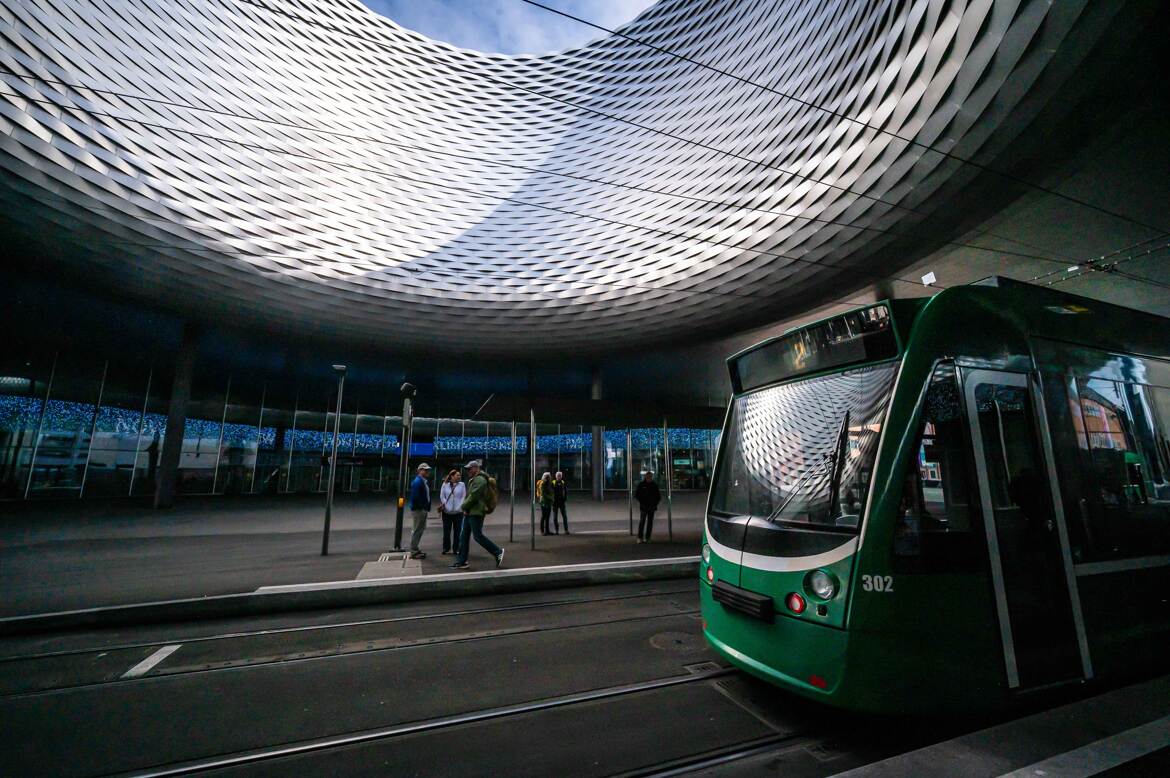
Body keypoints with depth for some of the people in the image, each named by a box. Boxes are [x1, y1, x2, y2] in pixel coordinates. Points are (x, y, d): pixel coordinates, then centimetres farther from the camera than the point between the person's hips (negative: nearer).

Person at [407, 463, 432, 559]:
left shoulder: (424, 481, 14)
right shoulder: (417, 481, -17)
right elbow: (415, 497, -24)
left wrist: (427, 507, 8)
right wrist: (422, 506, -19)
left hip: (423, 509, 10)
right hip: (418, 509, -10)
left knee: (420, 530, 18)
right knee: (417, 530, -2)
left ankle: (415, 549, 30)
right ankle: (414, 552, 7)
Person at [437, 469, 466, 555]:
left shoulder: (462, 485, 2)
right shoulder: (445, 484, 1)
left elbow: (464, 497, -1)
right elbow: (442, 496, 1)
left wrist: (460, 507, -11)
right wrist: (445, 505, -9)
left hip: (458, 512, 0)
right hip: (447, 512, 0)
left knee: (457, 531, 5)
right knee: (446, 531, 9)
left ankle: (456, 549, 16)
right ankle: (446, 548, 22)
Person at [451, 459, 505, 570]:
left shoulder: (480, 480, -16)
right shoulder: (473, 480, 18)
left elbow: (473, 496, -22)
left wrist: (463, 507, -9)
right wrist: (465, 508, 7)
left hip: (476, 513, -10)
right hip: (469, 512, 10)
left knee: (478, 536, -6)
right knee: (464, 536, 10)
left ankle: (498, 552, 7)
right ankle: (461, 562, 16)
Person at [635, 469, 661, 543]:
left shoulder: (655, 485, 8)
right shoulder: (641, 485, 0)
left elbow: (658, 496, 13)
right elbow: (636, 495, 2)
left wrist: (655, 502, -2)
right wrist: (641, 502, -8)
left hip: (652, 506, 3)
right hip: (643, 506, -3)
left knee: (650, 522, 5)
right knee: (642, 521, -9)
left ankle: (647, 538, 11)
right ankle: (640, 537, -4)